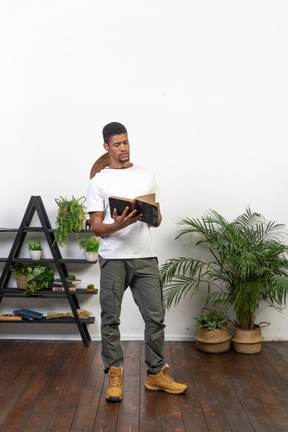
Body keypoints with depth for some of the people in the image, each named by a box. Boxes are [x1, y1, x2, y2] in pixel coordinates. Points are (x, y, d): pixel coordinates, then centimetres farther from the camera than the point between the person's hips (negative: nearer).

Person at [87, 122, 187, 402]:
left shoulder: (147, 177, 12)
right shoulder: (98, 182, 3)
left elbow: (158, 217, 14)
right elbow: (96, 227, -3)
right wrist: (117, 225, -24)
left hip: (145, 256, 3)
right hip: (113, 258, -2)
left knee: (155, 316, 5)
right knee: (111, 319, 5)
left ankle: (156, 374, 20)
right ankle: (114, 376, 20)